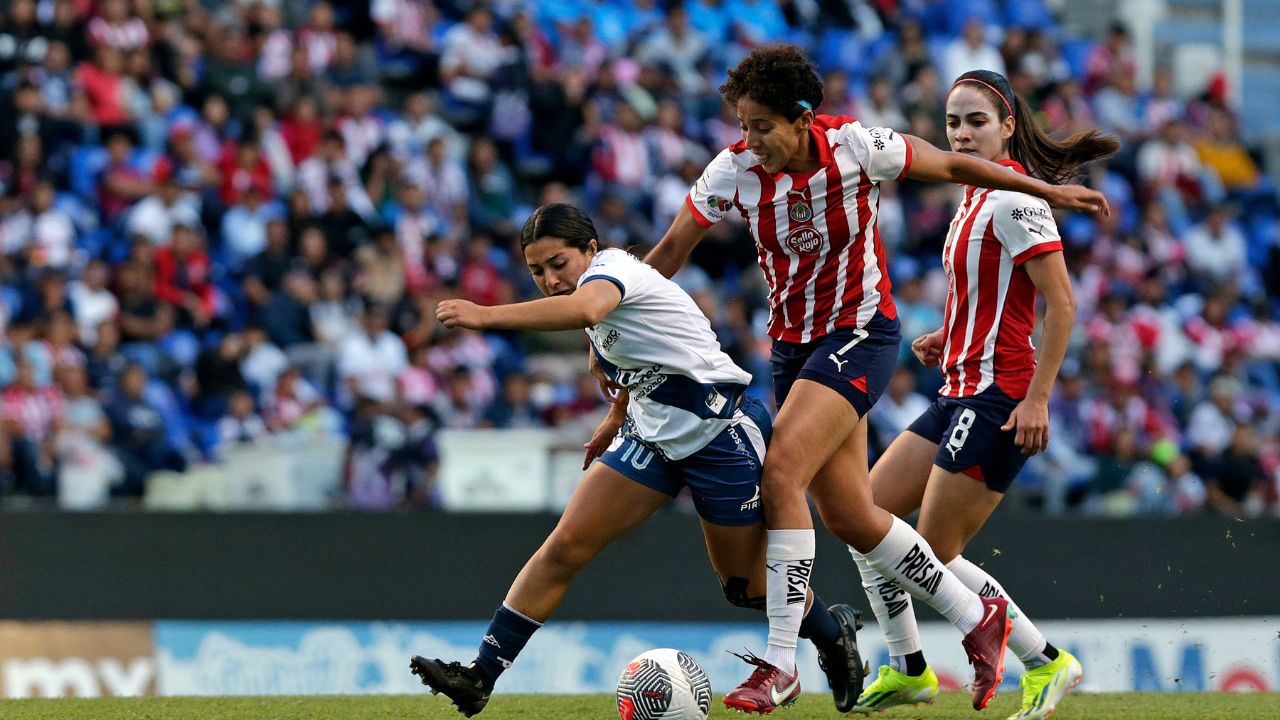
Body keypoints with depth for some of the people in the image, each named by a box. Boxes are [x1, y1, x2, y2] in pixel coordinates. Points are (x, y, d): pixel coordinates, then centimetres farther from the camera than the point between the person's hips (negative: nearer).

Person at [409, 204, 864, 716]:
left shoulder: (611, 267, -22)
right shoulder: (597, 287, 5)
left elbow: (585, 310, -47)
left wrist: (486, 315, -54)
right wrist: (617, 417, 27)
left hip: (721, 432, -8)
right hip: (653, 431, 8)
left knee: (747, 586, 4)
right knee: (564, 547, -7)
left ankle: (833, 634, 35)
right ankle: (481, 677, -9)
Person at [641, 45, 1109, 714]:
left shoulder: (854, 145, -17)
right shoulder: (733, 170, -10)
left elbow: (952, 166, -2)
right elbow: (669, 252, 2)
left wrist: (1047, 191, 6)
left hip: (861, 333, -5)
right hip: (793, 344, 5)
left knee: (780, 473, -22)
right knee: (848, 516, 5)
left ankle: (778, 665, -19)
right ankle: (976, 619, 24)